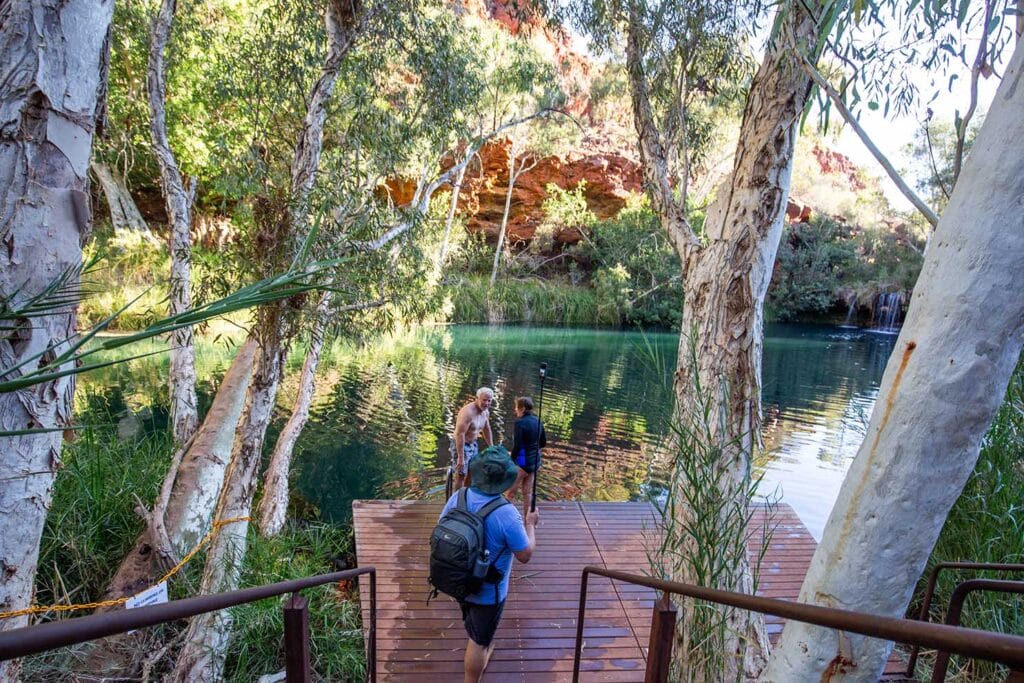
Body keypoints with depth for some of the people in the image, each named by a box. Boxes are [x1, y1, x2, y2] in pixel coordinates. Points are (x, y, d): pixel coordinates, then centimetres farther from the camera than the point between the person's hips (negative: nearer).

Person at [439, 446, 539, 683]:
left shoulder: (457, 498, -18)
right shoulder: (506, 514, -34)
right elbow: (525, 555, -20)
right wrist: (530, 525, -4)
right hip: (487, 591, -6)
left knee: (476, 628, 35)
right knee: (479, 641, 18)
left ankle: (478, 655, 62)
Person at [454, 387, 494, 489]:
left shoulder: (486, 412, -1)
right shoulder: (468, 412, -28)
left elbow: (486, 430, 16)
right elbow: (459, 434, -31)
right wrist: (460, 458, -31)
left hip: (473, 445, 8)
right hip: (461, 445, -8)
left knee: (471, 474, 16)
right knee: (461, 476, -2)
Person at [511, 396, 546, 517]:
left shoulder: (520, 422, -18)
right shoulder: (537, 421, 4)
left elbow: (517, 446, -19)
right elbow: (543, 442, 13)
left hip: (523, 461, -7)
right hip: (535, 461, 8)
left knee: (510, 492, 4)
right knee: (527, 492, 15)